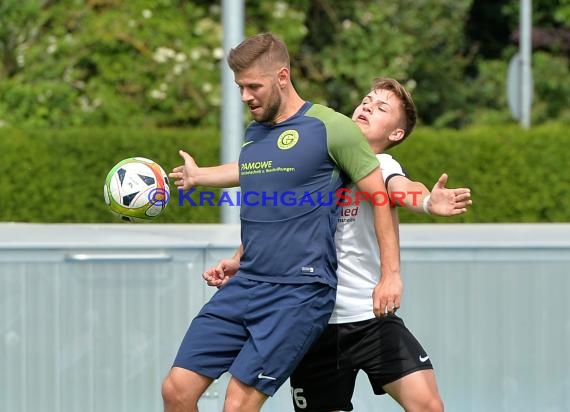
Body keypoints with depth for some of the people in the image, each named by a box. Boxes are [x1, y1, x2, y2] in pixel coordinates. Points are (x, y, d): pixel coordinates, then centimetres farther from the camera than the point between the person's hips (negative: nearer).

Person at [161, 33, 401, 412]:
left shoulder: (330, 127, -7)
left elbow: (381, 196, -5)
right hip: (244, 286, 7)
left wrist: (391, 274, -8)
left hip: (299, 292, -7)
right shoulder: (252, 134, 16)